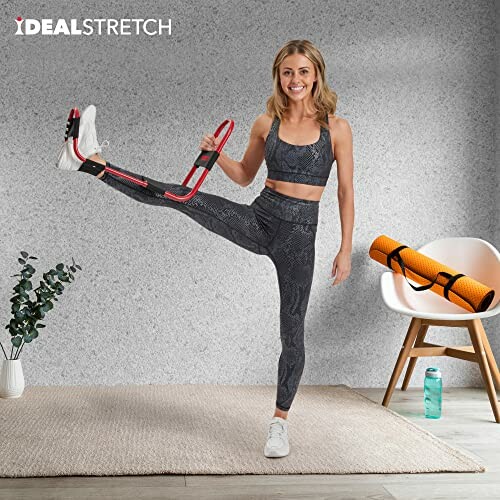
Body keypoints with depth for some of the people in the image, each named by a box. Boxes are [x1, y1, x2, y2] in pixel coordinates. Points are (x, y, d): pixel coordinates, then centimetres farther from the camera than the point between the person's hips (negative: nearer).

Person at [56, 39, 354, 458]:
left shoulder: (336, 128, -2)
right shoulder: (267, 124, 5)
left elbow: (346, 192, 0)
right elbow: (245, 176, 16)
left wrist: (346, 250, -3)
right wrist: (217, 153, -3)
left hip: (299, 234, -2)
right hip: (259, 219, 2)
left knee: (292, 331, 3)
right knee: (184, 197, -18)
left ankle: (280, 422, 19)